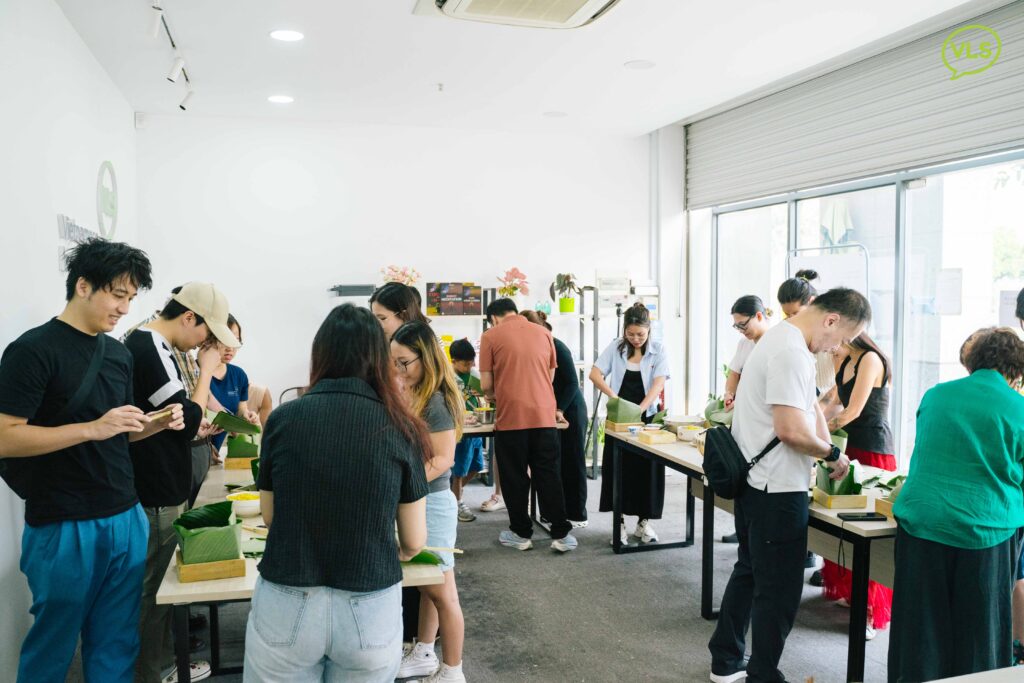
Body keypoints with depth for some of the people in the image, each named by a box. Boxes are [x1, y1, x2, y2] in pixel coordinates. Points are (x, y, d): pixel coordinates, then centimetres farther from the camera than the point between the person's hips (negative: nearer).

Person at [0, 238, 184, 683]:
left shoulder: (119, 353, 10)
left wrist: (157, 424, -1)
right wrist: (92, 428, -24)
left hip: (127, 520, 6)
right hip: (64, 530, -6)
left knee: (116, 647, 14)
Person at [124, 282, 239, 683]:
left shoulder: (144, 343, 10)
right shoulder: (152, 350, -21)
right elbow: (188, 420, -19)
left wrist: (200, 428, 9)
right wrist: (206, 370, -11)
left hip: (158, 488, 10)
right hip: (157, 497, -10)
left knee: (161, 583, 20)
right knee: (154, 588, 4)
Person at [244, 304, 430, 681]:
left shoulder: (283, 418, -5)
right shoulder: (400, 427, -7)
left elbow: (269, 517, 9)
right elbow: (414, 541, 1)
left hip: (286, 606, 0)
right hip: (369, 611, 0)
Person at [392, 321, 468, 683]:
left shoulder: (437, 401, -20)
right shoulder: (404, 396, 4)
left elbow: (443, 460, -21)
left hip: (431, 503, -7)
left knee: (442, 592, 7)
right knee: (424, 586, 21)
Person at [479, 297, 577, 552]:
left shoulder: (490, 337, 0)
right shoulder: (543, 332, 10)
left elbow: (486, 385, -1)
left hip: (510, 417, -3)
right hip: (544, 415, 3)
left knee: (515, 478, 10)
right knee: (549, 476, 11)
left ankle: (521, 533, 20)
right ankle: (560, 534, 14)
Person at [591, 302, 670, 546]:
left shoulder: (658, 351, -3)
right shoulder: (615, 348, 0)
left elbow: (658, 384, -13)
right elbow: (595, 374, -6)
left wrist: (640, 409, -28)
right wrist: (613, 395, -22)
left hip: (646, 417, -1)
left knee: (646, 470, 4)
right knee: (618, 468, 2)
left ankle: (644, 522, 18)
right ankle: (620, 522, 12)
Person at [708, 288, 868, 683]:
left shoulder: (782, 340, 13)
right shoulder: (791, 353, -21)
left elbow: (810, 405, 18)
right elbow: (791, 430, -26)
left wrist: (826, 451, 8)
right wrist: (833, 454, -9)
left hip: (753, 482, 11)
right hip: (777, 488, -11)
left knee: (749, 572, 22)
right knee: (778, 590, 3)